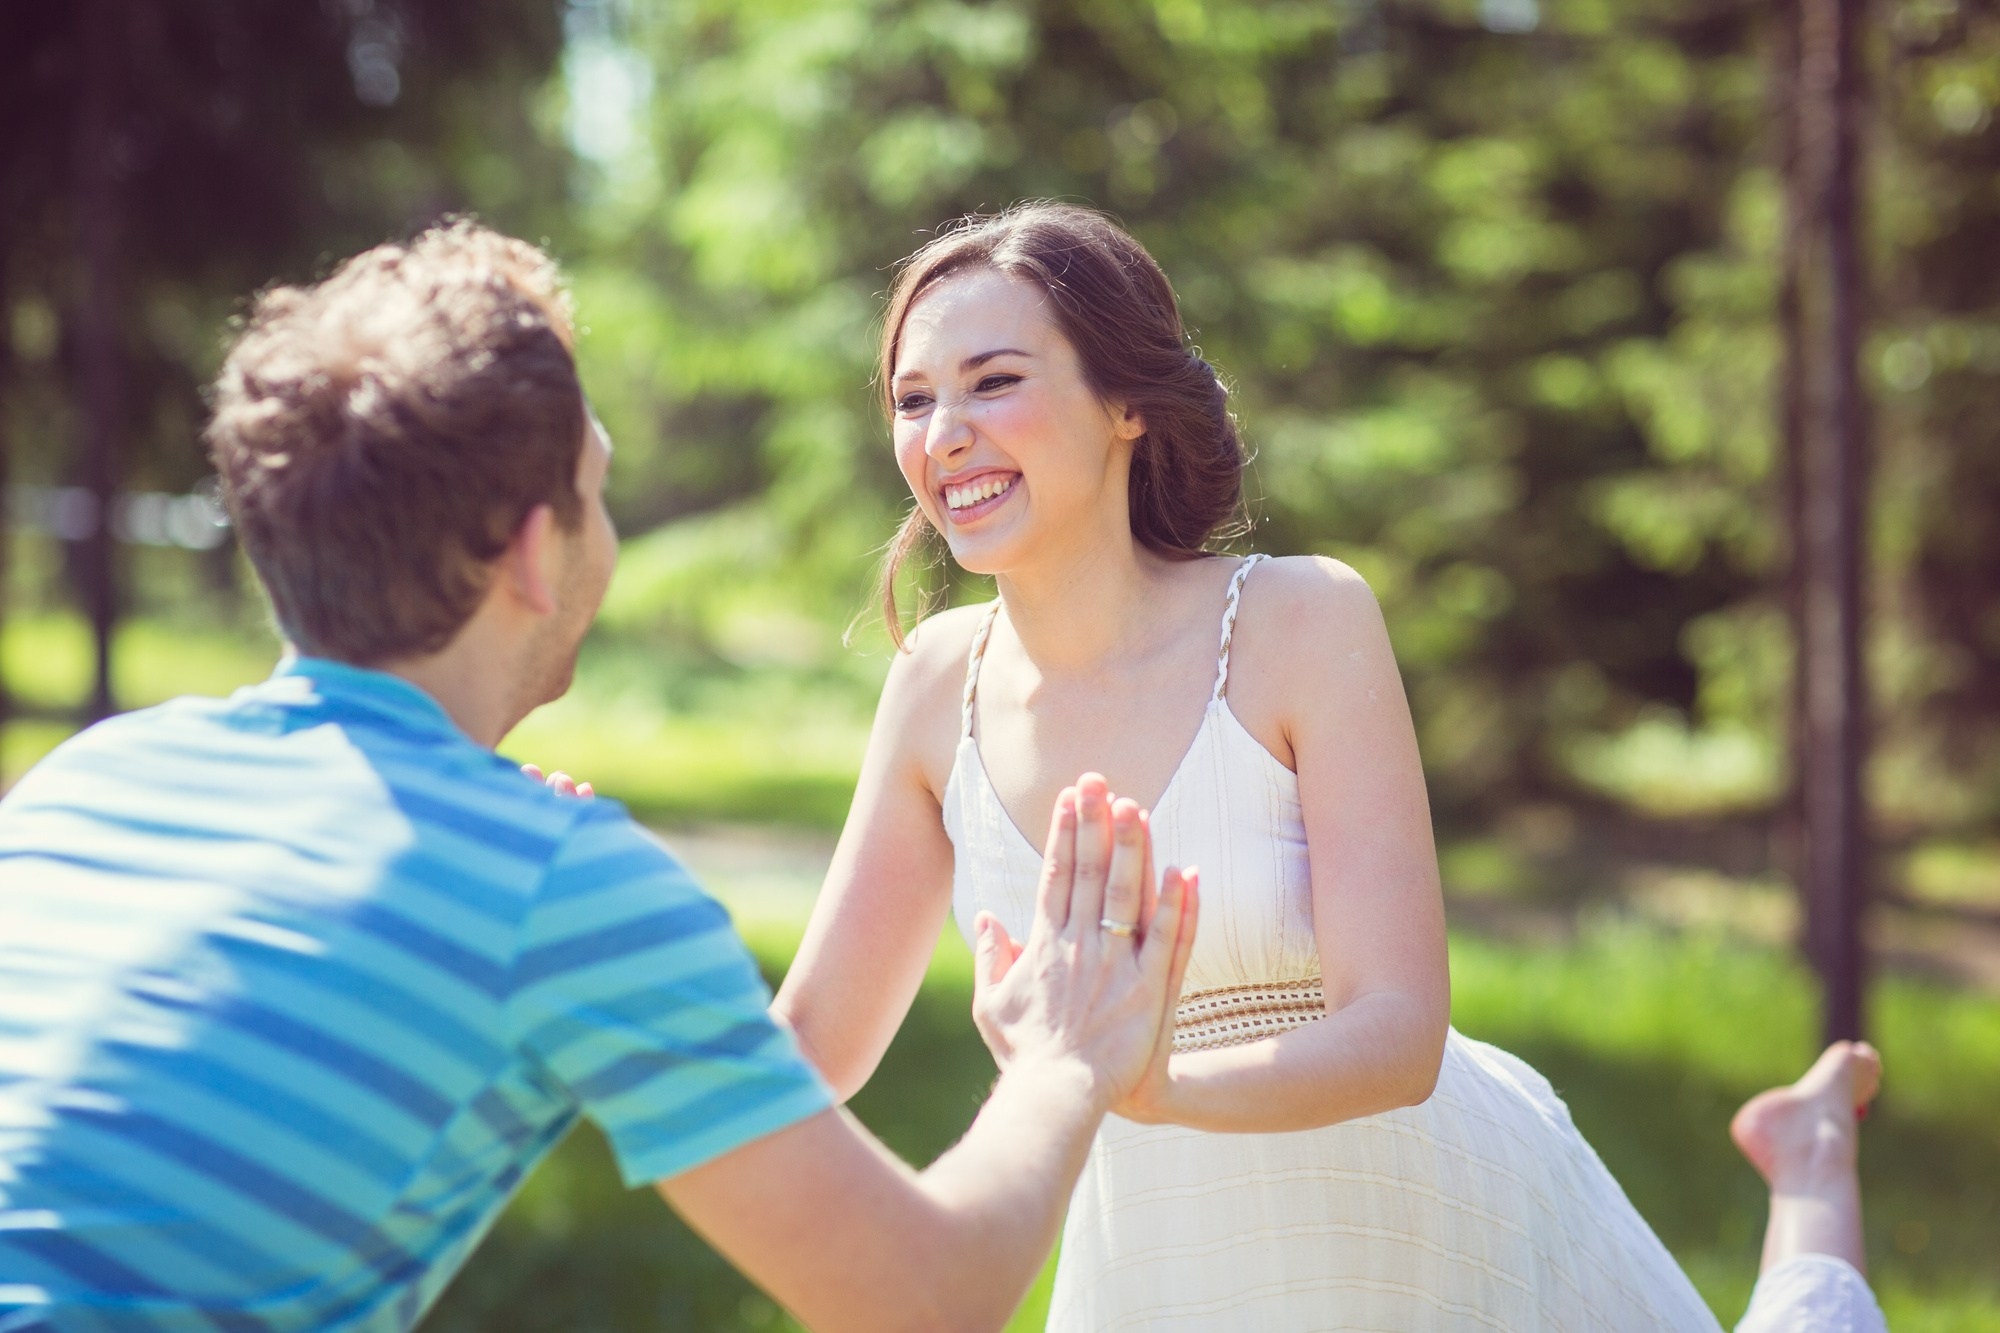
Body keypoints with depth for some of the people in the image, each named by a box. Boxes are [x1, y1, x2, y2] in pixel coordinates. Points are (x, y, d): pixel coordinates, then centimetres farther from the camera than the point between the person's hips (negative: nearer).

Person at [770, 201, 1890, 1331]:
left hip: (1431, 1223, -3)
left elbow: (1399, 1035, -23)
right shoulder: (943, 682, -6)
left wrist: (1145, 1086, -39)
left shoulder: (1304, 620, -17)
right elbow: (816, 1038, 2)